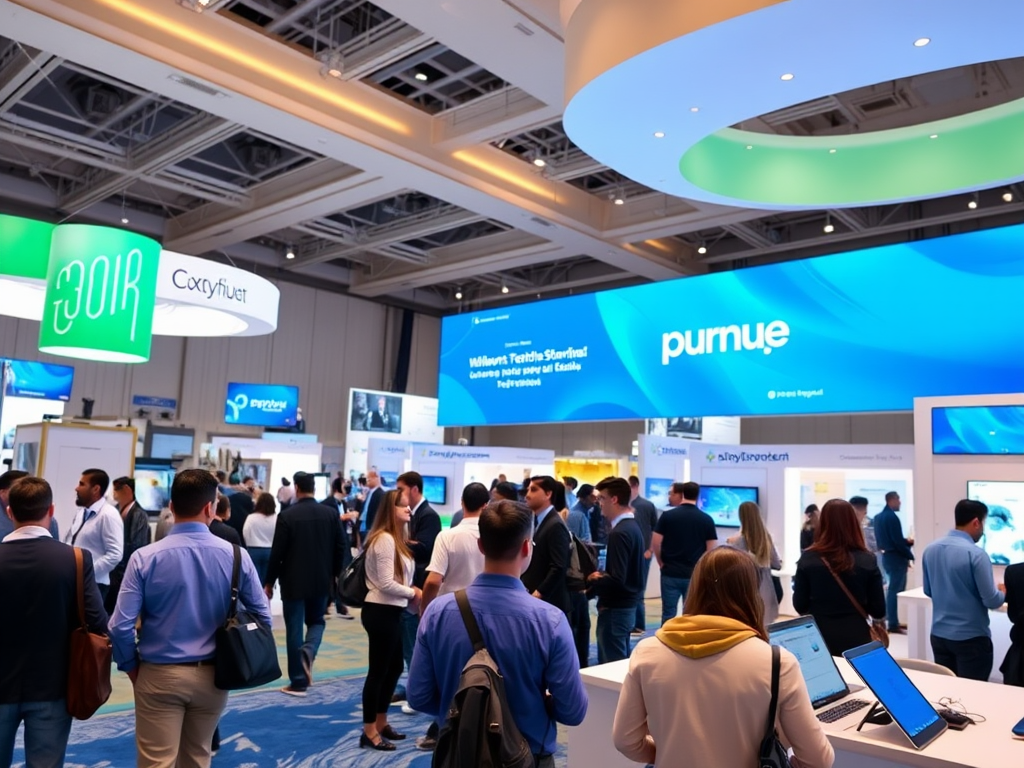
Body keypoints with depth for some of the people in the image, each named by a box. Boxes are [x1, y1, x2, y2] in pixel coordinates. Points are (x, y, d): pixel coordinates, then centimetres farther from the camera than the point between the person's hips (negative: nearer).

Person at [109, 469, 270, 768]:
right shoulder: (236, 555, -9)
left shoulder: (145, 557, -13)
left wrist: (131, 666, 4)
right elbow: (262, 617, -3)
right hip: (213, 675, 2)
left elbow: (121, 626, -14)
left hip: (159, 675, -2)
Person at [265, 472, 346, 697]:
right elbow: (340, 548, 3)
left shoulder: (287, 515, -11)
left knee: (294, 629, 6)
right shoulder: (331, 514, -1)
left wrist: (269, 581, 2)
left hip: (294, 581, -3)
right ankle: (308, 651, -9)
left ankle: (298, 682, 10)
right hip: (322, 581, 3)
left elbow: (277, 552, -10)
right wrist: (334, 575, 16)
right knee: (316, 621, 21)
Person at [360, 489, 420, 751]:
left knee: (395, 667, 19)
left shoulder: (395, 538, 14)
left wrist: (412, 595, -2)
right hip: (380, 612, -10)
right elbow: (386, 584, -23)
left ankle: (381, 723, 33)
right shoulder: (384, 539, -19)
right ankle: (369, 731, 15)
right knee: (378, 671, 1)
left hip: (391, 611, 10)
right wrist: (414, 593, -11)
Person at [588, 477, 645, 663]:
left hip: (616, 608, -10)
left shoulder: (619, 533, -21)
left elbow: (617, 580, -26)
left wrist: (592, 580, -10)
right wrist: (602, 576, 3)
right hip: (628, 605, 10)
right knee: (622, 662, 17)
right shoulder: (632, 527, 9)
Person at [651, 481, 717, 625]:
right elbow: (712, 549, -4)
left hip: (670, 573, -1)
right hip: (695, 574, 1)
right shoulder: (707, 519, -3)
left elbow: (655, 543, -7)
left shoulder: (667, 515, -5)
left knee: (668, 613, 7)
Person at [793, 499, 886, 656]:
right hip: (856, 639, 0)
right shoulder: (867, 560, -8)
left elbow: (799, 606, -2)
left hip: (819, 638, 0)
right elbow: (878, 611, -3)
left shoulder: (808, 559, -9)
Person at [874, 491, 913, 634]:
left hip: (886, 556, 9)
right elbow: (898, 541, -19)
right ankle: (893, 625, 1)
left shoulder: (878, 517, 11)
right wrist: (910, 555, -7)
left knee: (892, 590, 16)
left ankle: (892, 621, 21)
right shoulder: (892, 517, -17)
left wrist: (907, 542, 14)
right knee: (895, 591, -3)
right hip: (896, 558, -9)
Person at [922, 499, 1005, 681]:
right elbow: (992, 601, -13)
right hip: (971, 637, -6)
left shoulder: (930, 549, 2)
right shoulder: (976, 554, -17)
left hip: (939, 635, 6)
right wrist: (1003, 592, 7)